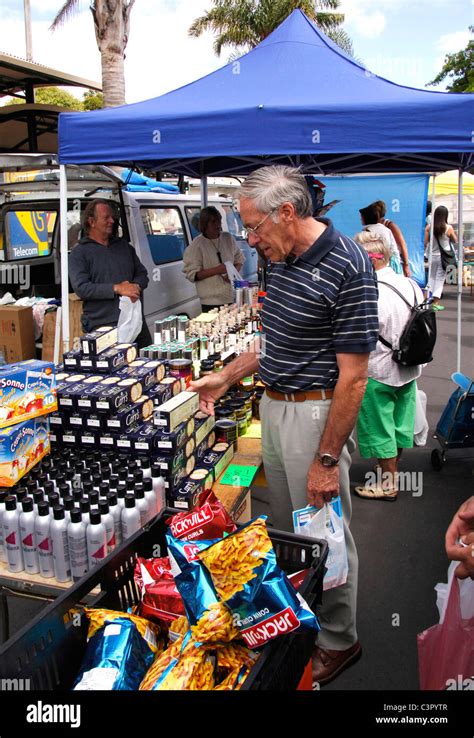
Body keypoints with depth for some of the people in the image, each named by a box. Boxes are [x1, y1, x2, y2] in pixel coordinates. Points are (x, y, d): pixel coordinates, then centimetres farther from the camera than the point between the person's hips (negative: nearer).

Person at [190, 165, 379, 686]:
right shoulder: (283, 262, 6)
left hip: (317, 415, -8)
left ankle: (339, 641, 30)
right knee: (285, 527, 21)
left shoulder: (347, 267, -21)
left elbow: (352, 375, -21)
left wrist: (328, 459, -20)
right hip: (274, 408, 8)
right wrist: (227, 377, 15)